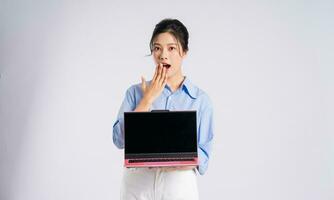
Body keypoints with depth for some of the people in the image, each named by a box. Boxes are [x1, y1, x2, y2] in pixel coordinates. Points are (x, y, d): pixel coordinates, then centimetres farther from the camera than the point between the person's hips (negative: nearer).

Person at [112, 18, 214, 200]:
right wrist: (148, 98, -8)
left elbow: (203, 155, -1)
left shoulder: (201, 99, 1)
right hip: (137, 182, 1)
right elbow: (119, 139, -7)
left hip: (179, 183, 0)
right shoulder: (136, 92, 4)